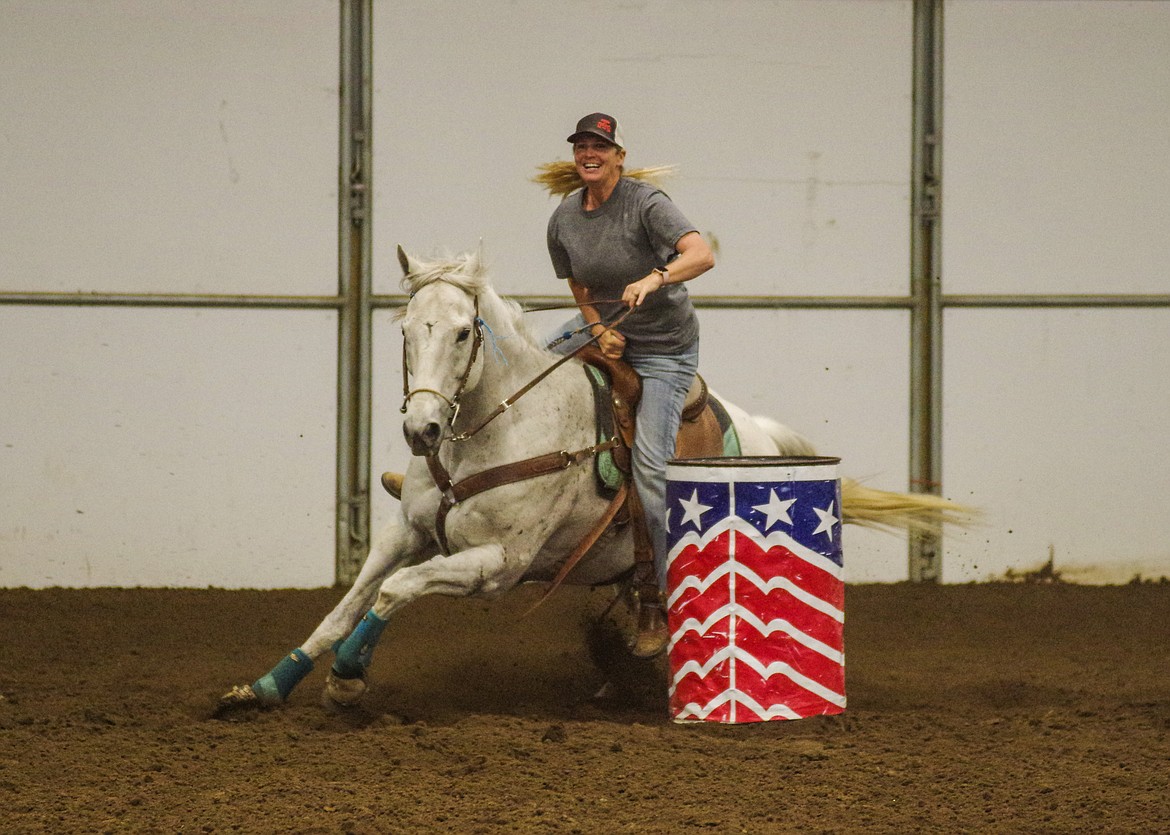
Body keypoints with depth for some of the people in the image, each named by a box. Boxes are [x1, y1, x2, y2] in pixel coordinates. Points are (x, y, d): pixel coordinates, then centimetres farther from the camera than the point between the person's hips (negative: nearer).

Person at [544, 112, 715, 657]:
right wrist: (600, 332, -13)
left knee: (650, 465, -15)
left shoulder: (646, 203, -21)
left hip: (664, 349, -6)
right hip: (602, 329, 6)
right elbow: (580, 290, 7)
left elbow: (701, 255, -34)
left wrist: (654, 279, -51)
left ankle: (657, 602, -9)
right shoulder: (564, 221, -3)